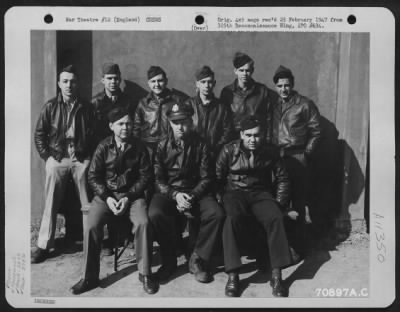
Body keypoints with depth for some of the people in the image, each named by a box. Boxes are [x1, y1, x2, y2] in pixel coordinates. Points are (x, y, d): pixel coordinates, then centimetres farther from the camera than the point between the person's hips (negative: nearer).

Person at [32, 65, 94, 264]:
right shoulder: (50, 107, 5)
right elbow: (39, 134, 8)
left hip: (81, 160, 0)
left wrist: (88, 155, -2)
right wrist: (47, 156, 1)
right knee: (51, 203, 1)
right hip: (57, 159, 0)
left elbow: (93, 135, 7)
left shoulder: (86, 108, 7)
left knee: (87, 203, 0)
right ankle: (43, 245, 8)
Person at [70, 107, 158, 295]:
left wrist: (128, 197, -14)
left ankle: (145, 273, -12)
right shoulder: (103, 147, 1)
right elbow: (93, 176, 1)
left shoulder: (139, 147, 0)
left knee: (143, 223, -28)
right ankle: (90, 277, -8)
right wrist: (107, 197, -13)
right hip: (106, 194, 1)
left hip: (132, 194, 0)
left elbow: (145, 176, -1)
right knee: (92, 226, -24)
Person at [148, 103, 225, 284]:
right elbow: (158, 179, -1)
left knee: (216, 214, -28)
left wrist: (192, 196, -17)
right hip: (168, 191, 0)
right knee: (155, 214, -32)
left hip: (195, 191, 1)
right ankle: (169, 261, -9)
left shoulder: (200, 145, 2)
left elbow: (206, 177, 1)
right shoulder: (162, 146, 2)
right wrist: (175, 195, -18)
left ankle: (198, 260, -7)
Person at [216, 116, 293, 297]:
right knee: (232, 219, -36)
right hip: (235, 192, -1)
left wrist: (279, 203, 4)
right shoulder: (228, 151, -2)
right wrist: (223, 199, -8)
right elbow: (217, 179, 3)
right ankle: (232, 276, -32)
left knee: (275, 218, -31)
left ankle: (276, 275, -25)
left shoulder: (269, 152, 4)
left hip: (261, 193, 2)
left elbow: (282, 179, 12)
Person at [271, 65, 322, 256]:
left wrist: (306, 154, -4)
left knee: (298, 203, -1)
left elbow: (315, 133, 2)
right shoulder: (273, 105, 15)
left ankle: (297, 246, 9)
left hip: (297, 158, -3)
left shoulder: (305, 105, 3)